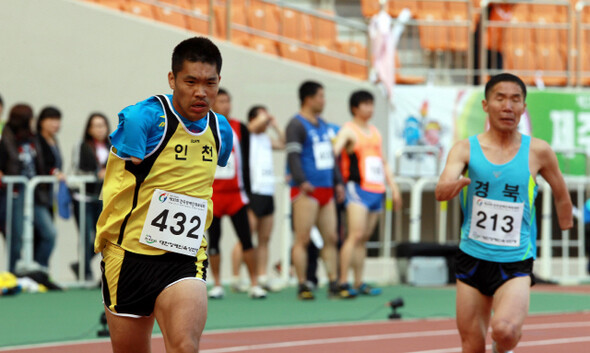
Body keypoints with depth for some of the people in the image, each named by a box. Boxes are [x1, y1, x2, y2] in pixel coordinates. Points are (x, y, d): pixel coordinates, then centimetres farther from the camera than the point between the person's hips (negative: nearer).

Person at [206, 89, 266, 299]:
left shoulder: (240, 129, 6)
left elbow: (245, 162, 9)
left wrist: (247, 189, 4)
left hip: (236, 194, 1)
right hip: (211, 193, -1)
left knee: (246, 238, -6)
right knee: (213, 240, 3)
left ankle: (254, 284, -2)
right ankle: (217, 285, 11)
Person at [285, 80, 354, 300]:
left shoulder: (322, 125, 20)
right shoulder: (297, 125, -6)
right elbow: (293, 156, -15)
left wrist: (338, 182, 22)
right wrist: (302, 181, -25)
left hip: (326, 190, 9)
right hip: (307, 191, -9)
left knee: (331, 238, 6)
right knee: (303, 240, -6)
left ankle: (334, 285, 8)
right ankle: (302, 287, -3)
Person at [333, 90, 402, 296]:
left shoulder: (375, 132, 21)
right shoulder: (348, 131, -2)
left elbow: (383, 163, 27)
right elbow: (333, 152, -15)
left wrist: (393, 187, 23)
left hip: (377, 191, 7)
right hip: (358, 188, -7)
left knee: (364, 239, 6)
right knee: (356, 235, -16)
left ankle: (359, 283, 7)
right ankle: (343, 282, -17)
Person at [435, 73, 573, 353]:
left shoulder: (538, 152, -3)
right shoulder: (466, 149, -4)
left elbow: (561, 195, 14)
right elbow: (441, 192, -21)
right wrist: (457, 183, -41)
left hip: (515, 263, -2)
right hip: (472, 258, 2)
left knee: (505, 330, -26)